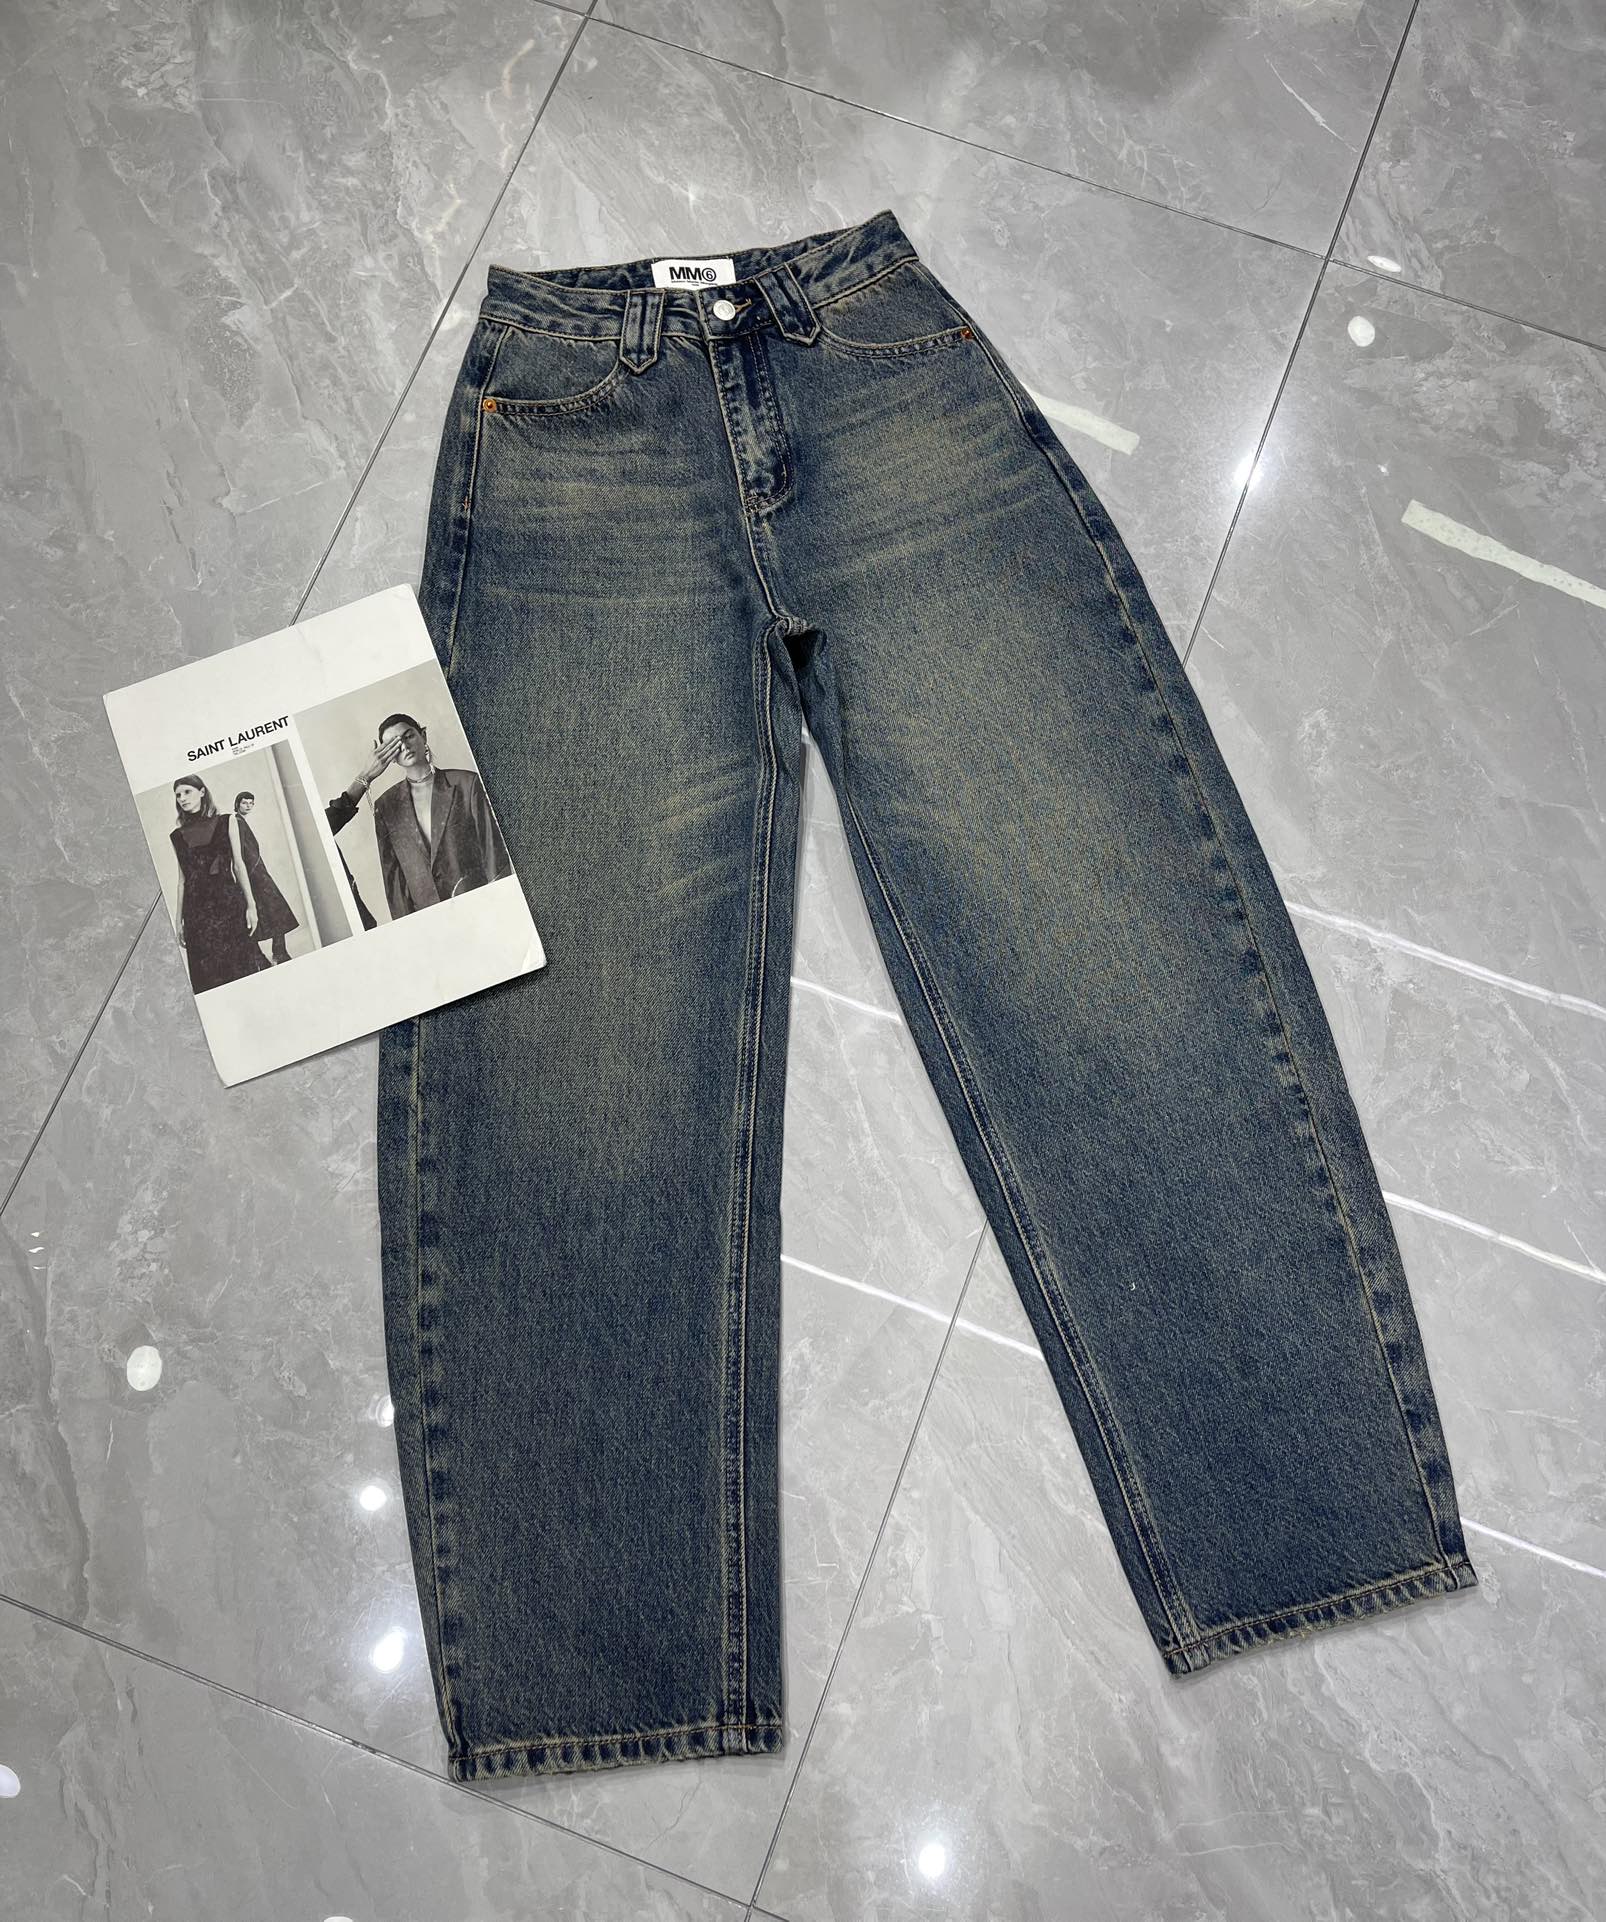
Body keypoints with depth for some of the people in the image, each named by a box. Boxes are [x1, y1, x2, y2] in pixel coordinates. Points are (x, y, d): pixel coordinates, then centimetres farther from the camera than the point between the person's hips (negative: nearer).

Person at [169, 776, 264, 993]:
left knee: (240, 962, -5)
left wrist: (251, 904, -3)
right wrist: (178, 919, 8)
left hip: (228, 901, -2)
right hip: (196, 908, 2)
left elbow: (238, 865, 3)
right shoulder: (177, 835, 11)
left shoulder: (226, 822, 6)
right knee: (208, 974, 0)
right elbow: (182, 878, 12)